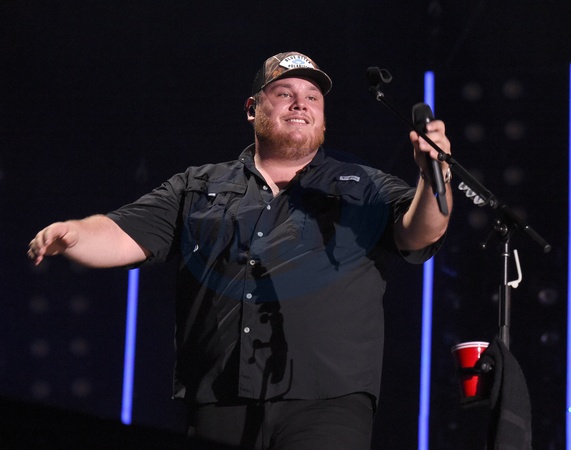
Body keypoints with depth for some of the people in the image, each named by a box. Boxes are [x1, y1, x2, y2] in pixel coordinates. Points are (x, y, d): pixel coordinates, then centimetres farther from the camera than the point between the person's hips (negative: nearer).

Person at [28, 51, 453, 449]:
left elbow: (419, 232, -2)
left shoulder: (366, 190, 14)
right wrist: (71, 233, -11)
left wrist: (433, 176, -24)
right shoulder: (199, 188, 18)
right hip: (217, 409, 3)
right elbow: (122, 237, 11)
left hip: (325, 410, -2)